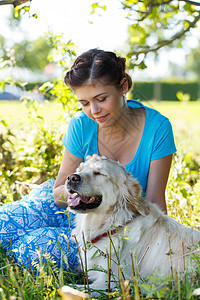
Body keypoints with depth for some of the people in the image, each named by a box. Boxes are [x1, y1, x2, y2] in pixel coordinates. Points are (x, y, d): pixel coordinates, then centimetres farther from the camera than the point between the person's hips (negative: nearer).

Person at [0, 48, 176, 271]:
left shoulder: (157, 128, -19)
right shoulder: (81, 125, -14)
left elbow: (154, 201, -12)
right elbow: (58, 196, -6)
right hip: (69, 209, 2)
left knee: (39, 251, -28)